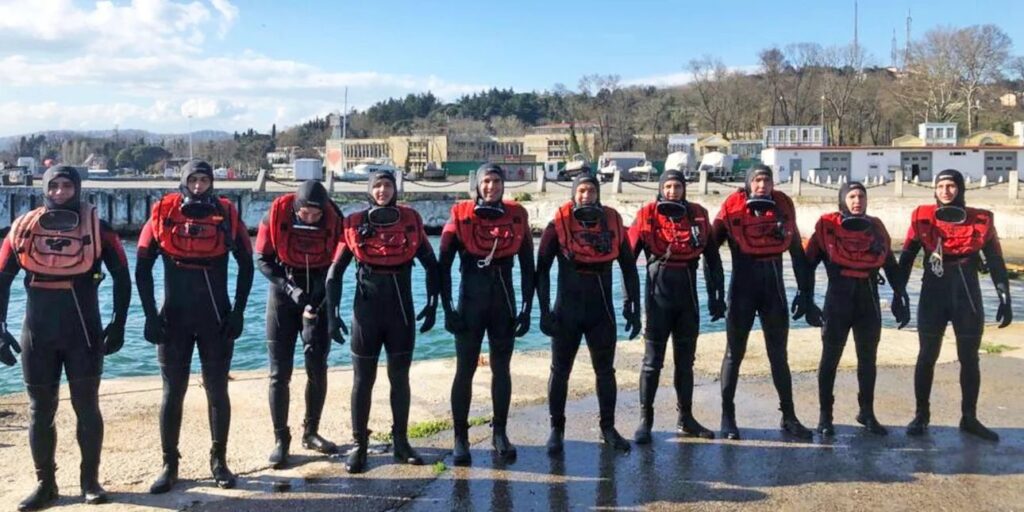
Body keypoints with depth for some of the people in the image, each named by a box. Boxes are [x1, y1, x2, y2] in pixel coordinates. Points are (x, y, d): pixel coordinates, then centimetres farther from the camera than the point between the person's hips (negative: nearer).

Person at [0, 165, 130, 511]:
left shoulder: (96, 227, -3)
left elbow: (122, 276, 3)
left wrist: (119, 323, -3)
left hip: (84, 332, -2)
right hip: (37, 333, 2)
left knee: (87, 407, 5)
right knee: (40, 411, 7)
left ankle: (90, 480, 17)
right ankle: (45, 483, 19)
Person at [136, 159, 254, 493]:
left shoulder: (227, 215, -2)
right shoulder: (163, 214, -2)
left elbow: (246, 265, 5)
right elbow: (142, 268, 2)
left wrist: (238, 311, -1)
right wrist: (151, 315, -4)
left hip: (216, 318, 0)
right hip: (174, 317, 0)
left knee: (217, 391, 6)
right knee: (172, 393, 5)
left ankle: (219, 461, 17)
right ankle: (169, 465, 14)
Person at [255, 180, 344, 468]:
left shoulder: (333, 219, -12)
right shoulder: (277, 214, -15)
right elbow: (262, 260, -8)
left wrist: (319, 300, -17)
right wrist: (290, 288, -18)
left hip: (317, 296, 1)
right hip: (282, 295, -1)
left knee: (318, 369, 5)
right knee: (279, 372, -2)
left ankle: (311, 432, 21)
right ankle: (281, 439, 7)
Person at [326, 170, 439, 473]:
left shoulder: (411, 221, 1)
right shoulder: (355, 224, -3)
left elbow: (431, 264, 8)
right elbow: (335, 271, 1)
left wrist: (433, 303, 2)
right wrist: (332, 313, -4)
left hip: (401, 310, 2)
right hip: (366, 309, -1)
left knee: (400, 377, 10)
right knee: (363, 379, 4)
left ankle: (401, 443, 21)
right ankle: (359, 445, 13)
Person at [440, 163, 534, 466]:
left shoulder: (517, 217, 2)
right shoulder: (460, 216, -4)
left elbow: (527, 266, 6)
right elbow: (444, 265, -3)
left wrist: (527, 308, 2)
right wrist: (447, 308, -8)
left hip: (504, 301, 2)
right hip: (470, 301, -2)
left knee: (501, 369, 9)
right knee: (465, 370, 1)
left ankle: (500, 434, 21)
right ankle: (460, 438, 9)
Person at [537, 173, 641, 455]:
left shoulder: (613, 223, 0)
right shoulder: (559, 224, -7)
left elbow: (629, 268, 7)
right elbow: (542, 269, -4)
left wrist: (633, 308, 4)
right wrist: (545, 311, -8)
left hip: (602, 310, 2)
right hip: (567, 311, -2)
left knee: (606, 370, 10)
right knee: (560, 370, 6)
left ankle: (608, 428, 23)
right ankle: (556, 430, 19)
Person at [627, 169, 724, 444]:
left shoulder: (698, 215, 4)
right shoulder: (647, 216, -5)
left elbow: (712, 258, 9)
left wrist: (717, 296, 6)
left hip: (687, 295, 3)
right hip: (658, 295, -3)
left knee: (685, 359, 12)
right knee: (653, 360, 1)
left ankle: (686, 418, 23)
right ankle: (645, 420, 8)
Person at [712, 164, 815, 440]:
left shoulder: (783, 206, 3)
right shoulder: (733, 207, -7)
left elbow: (797, 252, 9)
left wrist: (805, 293, 9)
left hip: (774, 287, 3)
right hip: (742, 286, -3)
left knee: (778, 354, 10)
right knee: (734, 352, 4)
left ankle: (789, 416, 19)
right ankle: (727, 416, 12)